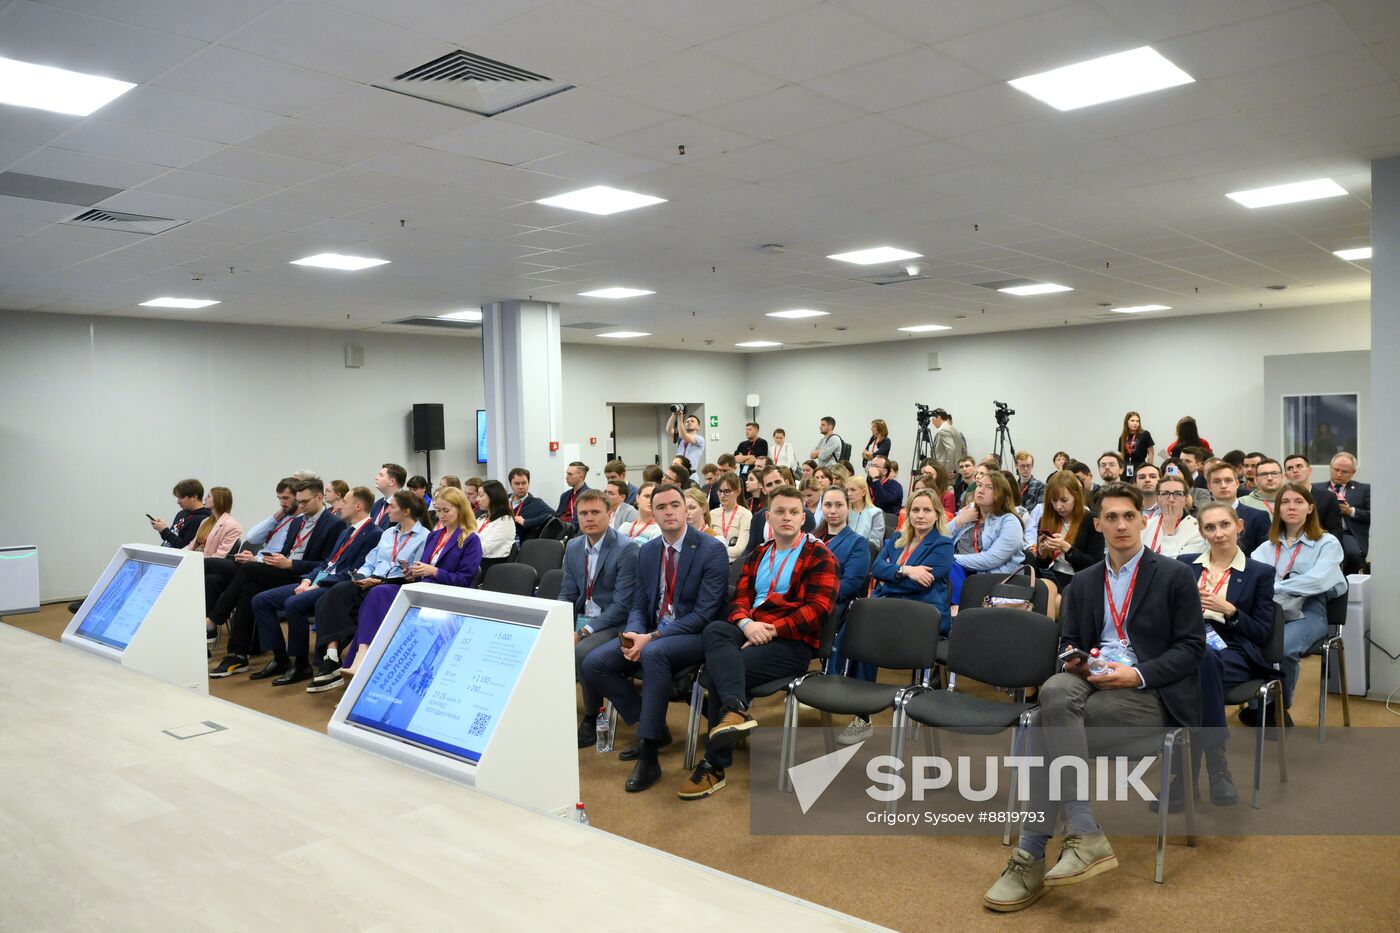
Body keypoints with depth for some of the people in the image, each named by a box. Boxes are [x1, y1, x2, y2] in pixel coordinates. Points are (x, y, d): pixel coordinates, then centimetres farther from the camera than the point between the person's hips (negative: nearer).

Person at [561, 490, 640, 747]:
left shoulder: (625, 550, -14)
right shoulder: (573, 547, 8)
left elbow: (622, 605, -17)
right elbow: (567, 595, 13)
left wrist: (584, 632, -21)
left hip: (613, 624, -6)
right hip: (581, 618, 7)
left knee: (582, 652, -32)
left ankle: (592, 719, -10)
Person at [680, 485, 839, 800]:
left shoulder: (819, 556, 4)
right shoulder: (757, 556, 23)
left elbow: (818, 608, -7)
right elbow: (740, 599, 14)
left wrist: (770, 630, -17)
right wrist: (746, 624, -12)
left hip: (792, 641, -5)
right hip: (749, 631, 5)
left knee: (719, 667, -28)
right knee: (714, 630, -31)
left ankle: (715, 765, -21)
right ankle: (735, 709, -49)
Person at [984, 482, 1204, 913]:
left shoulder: (1175, 576, 3)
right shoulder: (1084, 581, 17)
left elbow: (1191, 648, -2)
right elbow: (1068, 642, 17)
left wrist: (1137, 674, -17)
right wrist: (1073, 661, -8)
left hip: (1152, 693, -4)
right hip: (1093, 680, 4)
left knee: (1050, 722, -29)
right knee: (1054, 690, -33)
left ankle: (1031, 857, -24)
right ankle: (1084, 836, -32)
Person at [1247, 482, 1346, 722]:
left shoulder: (1328, 543, 8)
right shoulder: (1267, 547, 22)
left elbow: (1317, 580, -10)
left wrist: (1273, 587, -14)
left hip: (1308, 612, -3)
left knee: (1282, 649, -36)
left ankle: (1279, 708, -11)